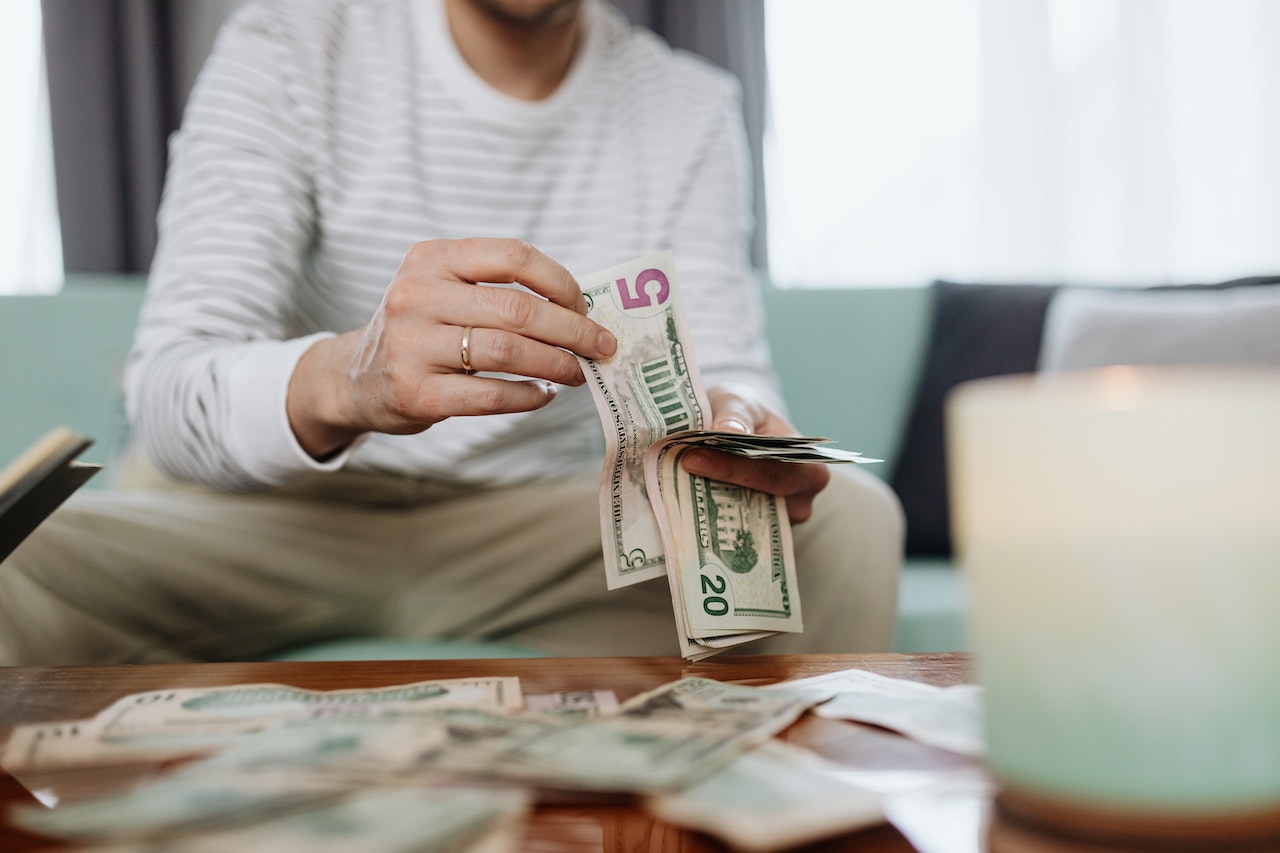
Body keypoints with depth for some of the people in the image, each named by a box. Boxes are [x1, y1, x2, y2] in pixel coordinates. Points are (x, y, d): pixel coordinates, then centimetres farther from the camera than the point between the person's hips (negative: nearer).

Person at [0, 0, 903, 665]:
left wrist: (739, 434, -33)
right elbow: (168, 392, -21)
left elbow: (724, 371, -6)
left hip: (541, 528, 2)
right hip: (287, 522, -1)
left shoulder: (689, 107, 1)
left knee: (850, 516, -21)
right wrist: (341, 380, -46)